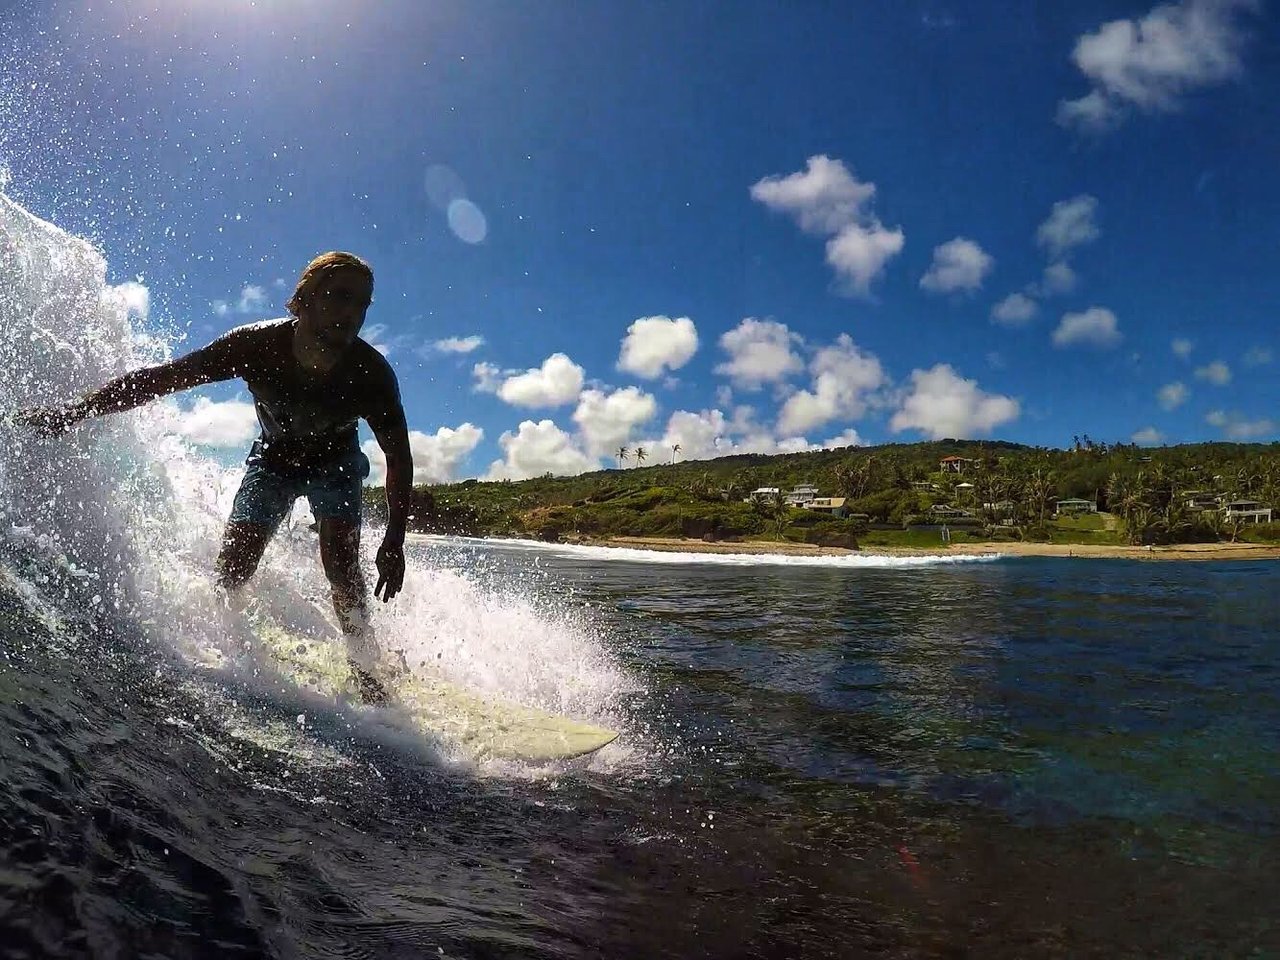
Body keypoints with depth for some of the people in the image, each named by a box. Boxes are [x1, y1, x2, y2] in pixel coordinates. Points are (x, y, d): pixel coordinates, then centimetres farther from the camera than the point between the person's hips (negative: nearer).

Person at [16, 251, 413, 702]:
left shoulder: (372, 374, -34)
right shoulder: (257, 344, -31)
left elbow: (399, 456, -22)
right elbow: (161, 378, -21)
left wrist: (394, 541, -24)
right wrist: (75, 412, -21)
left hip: (334, 462, -2)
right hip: (273, 457, 2)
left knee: (340, 563, -20)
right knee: (232, 567, -7)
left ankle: (366, 675, -10)